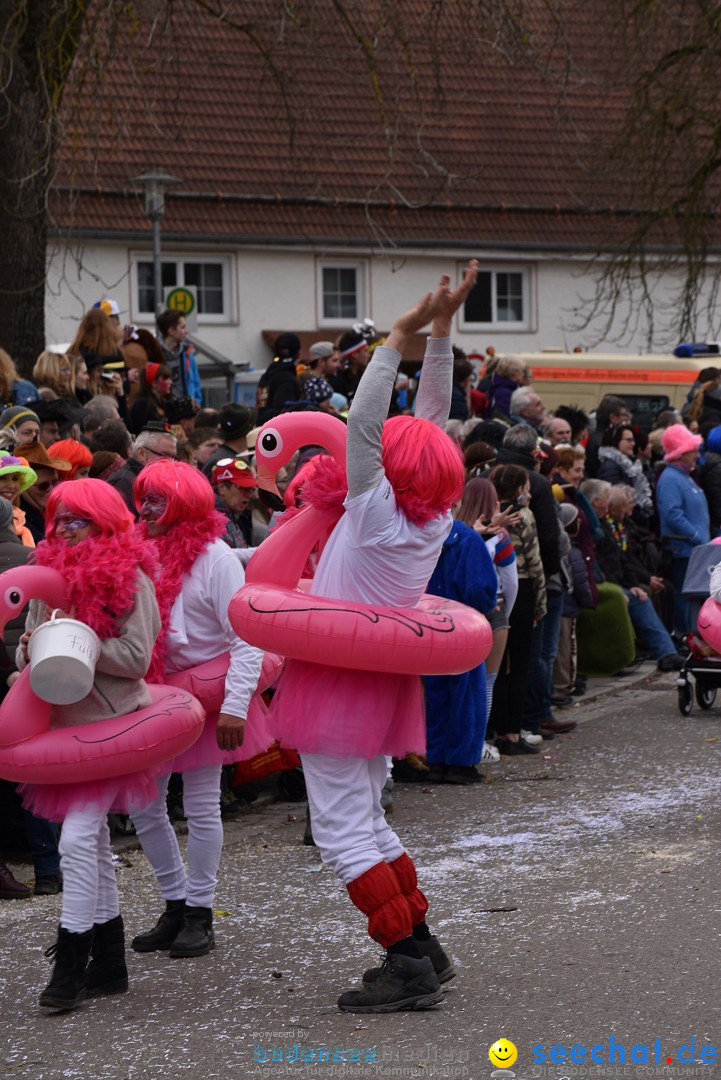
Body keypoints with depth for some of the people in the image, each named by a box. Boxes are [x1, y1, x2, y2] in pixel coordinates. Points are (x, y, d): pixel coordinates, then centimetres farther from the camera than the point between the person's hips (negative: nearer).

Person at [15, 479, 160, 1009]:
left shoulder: (129, 578, -9)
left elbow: (136, 657, -13)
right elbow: (27, 648, 14)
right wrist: (33, 651, -9)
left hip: (111, 722, -7)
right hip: (64, 722, 7)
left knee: (79, 838, -16)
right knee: (95, 841, 13)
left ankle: (70, 964, -11)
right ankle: (109, 964, 21)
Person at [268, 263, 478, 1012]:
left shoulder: (377, 513, -18)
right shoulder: (435, 516, -2)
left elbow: (362, 421, -25)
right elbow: (433, 416, 2)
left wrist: (402, 336, -24)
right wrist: (441, 331, 0)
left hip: (340, 680, -8)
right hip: (385, 675, 8)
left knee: (342, 828, -5)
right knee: (366, 822, 18)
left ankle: (406, 961, -11)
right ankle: (421, 946, 16)